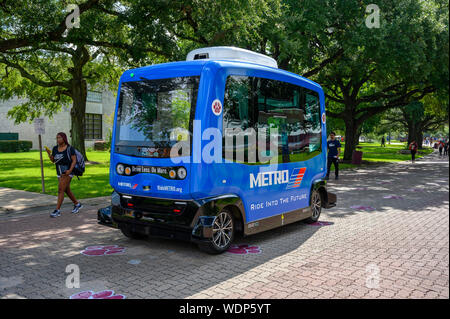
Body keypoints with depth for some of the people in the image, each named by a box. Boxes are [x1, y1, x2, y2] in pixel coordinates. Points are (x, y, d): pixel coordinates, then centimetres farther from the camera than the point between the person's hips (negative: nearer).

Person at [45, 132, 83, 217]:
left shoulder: (70, 148, -9)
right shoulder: (55, 148, 7)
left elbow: (74, 160, -11)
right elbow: (53, 160, 8)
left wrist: (70, 170, -23)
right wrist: (49, 153, -9)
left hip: (67, 172, -7)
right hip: (59, 173, 7)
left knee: (61, 190, -13)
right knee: (67, 190, 15)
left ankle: (57, 210, -11)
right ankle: (77, 204, 32)